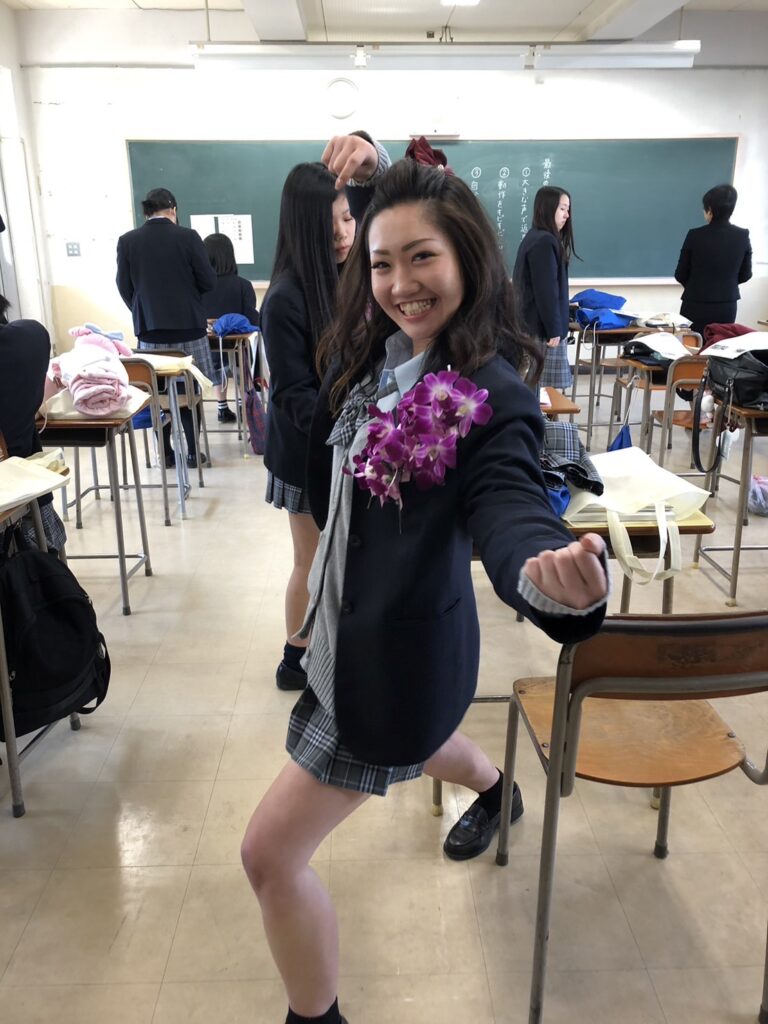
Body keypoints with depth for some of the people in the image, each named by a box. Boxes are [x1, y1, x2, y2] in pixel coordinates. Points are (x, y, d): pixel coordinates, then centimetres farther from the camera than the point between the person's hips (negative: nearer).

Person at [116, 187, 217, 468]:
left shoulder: (127, 241, -2)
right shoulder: (188, 237, -8)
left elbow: (124, 287, 3)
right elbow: (208, 282, -6)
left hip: (149, 328, 2)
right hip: (188, 326, -2)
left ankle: (165, 453, 14)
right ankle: (193, 452, 10)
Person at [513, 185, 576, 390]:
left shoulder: (534, 238, 16)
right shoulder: (545, 242, -16)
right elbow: (546, 291, -20)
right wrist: (554, 330, -17)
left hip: (532, 324, 10)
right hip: (543, 327, -10)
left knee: (539, 386, 11)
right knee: (551, 388, -8)